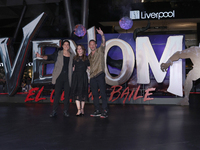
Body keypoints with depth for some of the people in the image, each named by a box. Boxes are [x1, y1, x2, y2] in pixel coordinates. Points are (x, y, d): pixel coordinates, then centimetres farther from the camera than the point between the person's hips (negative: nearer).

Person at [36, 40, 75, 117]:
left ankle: (66, 111, 12)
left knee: (67, 94, 3)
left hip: (68, 77, 2)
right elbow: (49, 57, -4)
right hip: (59, 77, -2)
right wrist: (42, 56, -21)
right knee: (57, 93, -4)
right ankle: (54, 111, 0)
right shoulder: (58, 53, 7)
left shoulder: (72, 56, 12)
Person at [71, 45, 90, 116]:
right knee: (76, 93, -7)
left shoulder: (86, 58, 8)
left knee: (83, 93, 2)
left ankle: (82, 109, 12)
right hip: (76, 77, 1)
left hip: (83, 77, -1)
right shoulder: (75, 58, 12)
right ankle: (79, 110, -7)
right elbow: (73, 68, 14)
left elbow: (89, 67, 10)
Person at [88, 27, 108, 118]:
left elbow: (103, 43, -14)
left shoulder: (100, 51, 4)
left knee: (103, 93, -9)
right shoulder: (89, 56, 20)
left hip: (100, 75, -6)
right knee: (95, 94, 7)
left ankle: (105, 111, -9)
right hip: (92, 76, 6)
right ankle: (97, 111, 14)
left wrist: (102, 35, -29)